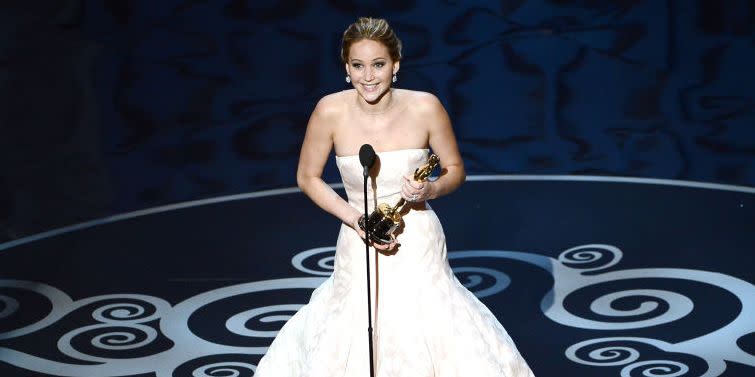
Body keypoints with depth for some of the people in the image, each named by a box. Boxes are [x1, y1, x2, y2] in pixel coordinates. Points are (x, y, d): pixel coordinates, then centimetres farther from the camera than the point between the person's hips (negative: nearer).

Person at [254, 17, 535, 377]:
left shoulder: (425, 107, -12)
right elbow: (308, 177, 1)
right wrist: (355, 219, -12)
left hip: (420, 247, 0)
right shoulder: (330, 111, -13)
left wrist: (430, 189, -19)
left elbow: (455, 169, 3)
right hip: (359, 249, 0)